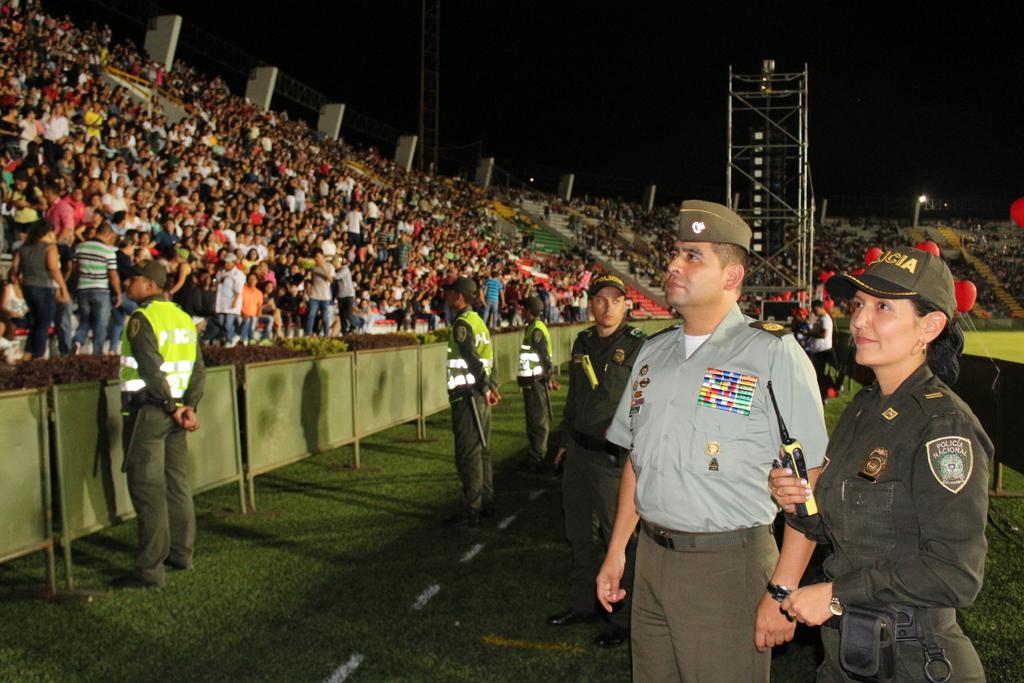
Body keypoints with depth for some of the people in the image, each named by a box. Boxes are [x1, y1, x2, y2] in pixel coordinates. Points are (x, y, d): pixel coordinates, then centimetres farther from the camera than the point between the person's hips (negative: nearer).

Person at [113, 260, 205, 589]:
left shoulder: (141, 319, -13)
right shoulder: (183, 318, 12)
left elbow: (151, 370, -20)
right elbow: (199, 369, 7)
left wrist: (173, 408, -13)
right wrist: (189, 406, -2)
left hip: (147, 411, -8)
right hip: (173, 411, 8)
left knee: (146, 488, -5)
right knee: (176, 482, 15)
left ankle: (149, 569, -3)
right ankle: (181, 553, 25)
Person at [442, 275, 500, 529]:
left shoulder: (461, 324, -14)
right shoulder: (478, 320, 14)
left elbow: (472, 360, -19)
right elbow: (488, 358, 14)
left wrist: (485, 388, -12)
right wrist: (491, 385, 11)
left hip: (467, 395, -9)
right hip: (479, 393, 9)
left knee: (468, 454, -7)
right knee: (481, 451, 15)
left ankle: (471, 512, -5)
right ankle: (486, 503, 23)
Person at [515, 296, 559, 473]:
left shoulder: (536, 330, -16)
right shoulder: (533, 328, 14)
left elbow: (545, 356, -18)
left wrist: (549, 378, -15)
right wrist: (548, 378, 20)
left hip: (535, 381, -10)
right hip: (532, 380, 10)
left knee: (538, 420, -4)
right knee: (536, 419, 15)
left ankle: (536, 459, 0)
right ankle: (538, 454, 23)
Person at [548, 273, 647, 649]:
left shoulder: (638, 346, -10)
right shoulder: (582, 343, 11)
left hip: (614, 458, -7)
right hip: (578, 452, 8)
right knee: (579, 533, 18)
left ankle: (623, 618, 12)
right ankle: (582, 604, 33)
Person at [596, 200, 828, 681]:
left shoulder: (773, 354, -11)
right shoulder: (653, 353, 10)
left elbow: (809, 484, -14)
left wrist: (782, 591, -17)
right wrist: (617, 551, 15)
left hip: (728, 568, -6)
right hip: (651, 560, 6)